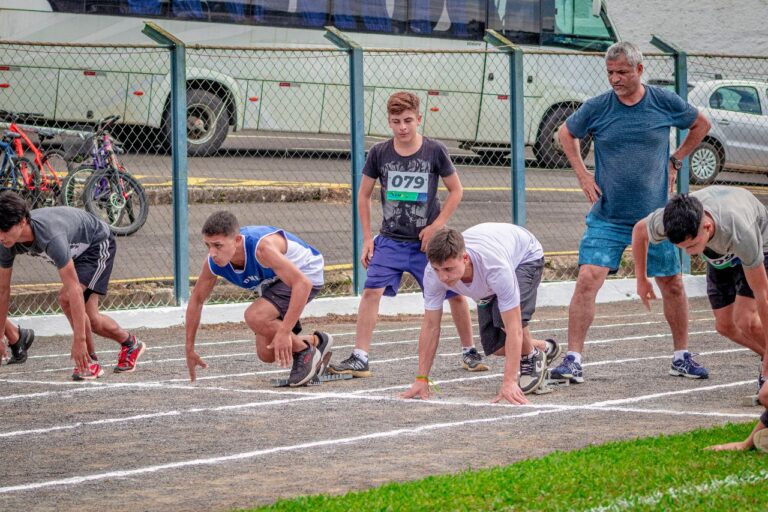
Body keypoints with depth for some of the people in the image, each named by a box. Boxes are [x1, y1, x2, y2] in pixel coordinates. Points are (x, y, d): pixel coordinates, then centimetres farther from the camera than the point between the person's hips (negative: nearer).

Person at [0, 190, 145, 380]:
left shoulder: (50, 236, -45)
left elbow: (74, 289, -45)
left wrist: (79, 340, -45)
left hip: (98, 244, -7)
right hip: (78, 249, 8)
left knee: (66, 298, -26)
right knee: (90, 319, 5)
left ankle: (90, 361, -10)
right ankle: (130, 344, 31)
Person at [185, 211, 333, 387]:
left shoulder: (261, 248, -40)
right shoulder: (213, 263, -20)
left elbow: (303, 284, -42)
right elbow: (196, 300, -2)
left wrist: (284, 332, -46)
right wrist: (190, 350, 3)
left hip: (306, 275, -7)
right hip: (274, 281, 7)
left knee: (254, 316, -29)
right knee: (267, 354, 4)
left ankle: (304, 352, -9)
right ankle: (316, 342, 29)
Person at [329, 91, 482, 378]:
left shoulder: (434, 152, -7)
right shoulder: (379, 153, -3)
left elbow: (456, 190, 2)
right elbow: (364, 195, 7)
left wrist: (436, 226, -8)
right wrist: (367, 238, 2)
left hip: (429, 242, -1)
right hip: (390, 240, 1)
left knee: (454, 294, 3)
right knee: (372, 290, -15)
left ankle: (469, 352, 24)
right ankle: (359, 358, -14)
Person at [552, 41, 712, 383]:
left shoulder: (665, 102, -3)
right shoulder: (597, 107, -4)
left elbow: (701, 124, 16)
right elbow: (566, 133, 14)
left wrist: (675, 161, 9)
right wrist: (582, 174, 4)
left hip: (655, 216, 1)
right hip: (607, 217, -1)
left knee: (671, 284, 10)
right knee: (588, 280, -15)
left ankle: (682, 356, 28)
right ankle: (573, 360, -13)